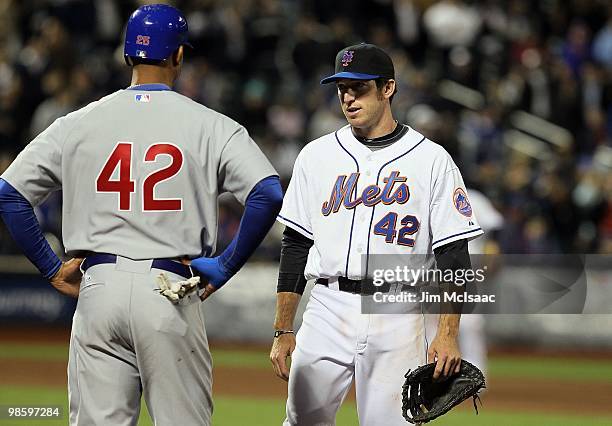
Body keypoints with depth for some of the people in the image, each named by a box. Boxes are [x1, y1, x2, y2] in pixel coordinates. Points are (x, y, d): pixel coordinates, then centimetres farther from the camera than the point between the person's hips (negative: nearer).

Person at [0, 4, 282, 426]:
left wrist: (52, 267, 10)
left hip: (98, 290, 2)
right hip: (170, 291, -2)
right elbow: (268, 193, -11)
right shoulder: (210, 126, 1)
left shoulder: (77, 124, 8)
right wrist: (226, 266, -3)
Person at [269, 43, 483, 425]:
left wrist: (449, 334, -10)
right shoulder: (317, 156, 11)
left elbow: (454, 257, -1)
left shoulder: (432, 161, 2)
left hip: (398, 318, -2)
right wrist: (283, 331, 7)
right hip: (328, 310, 2)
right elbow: (295, 248, 12)